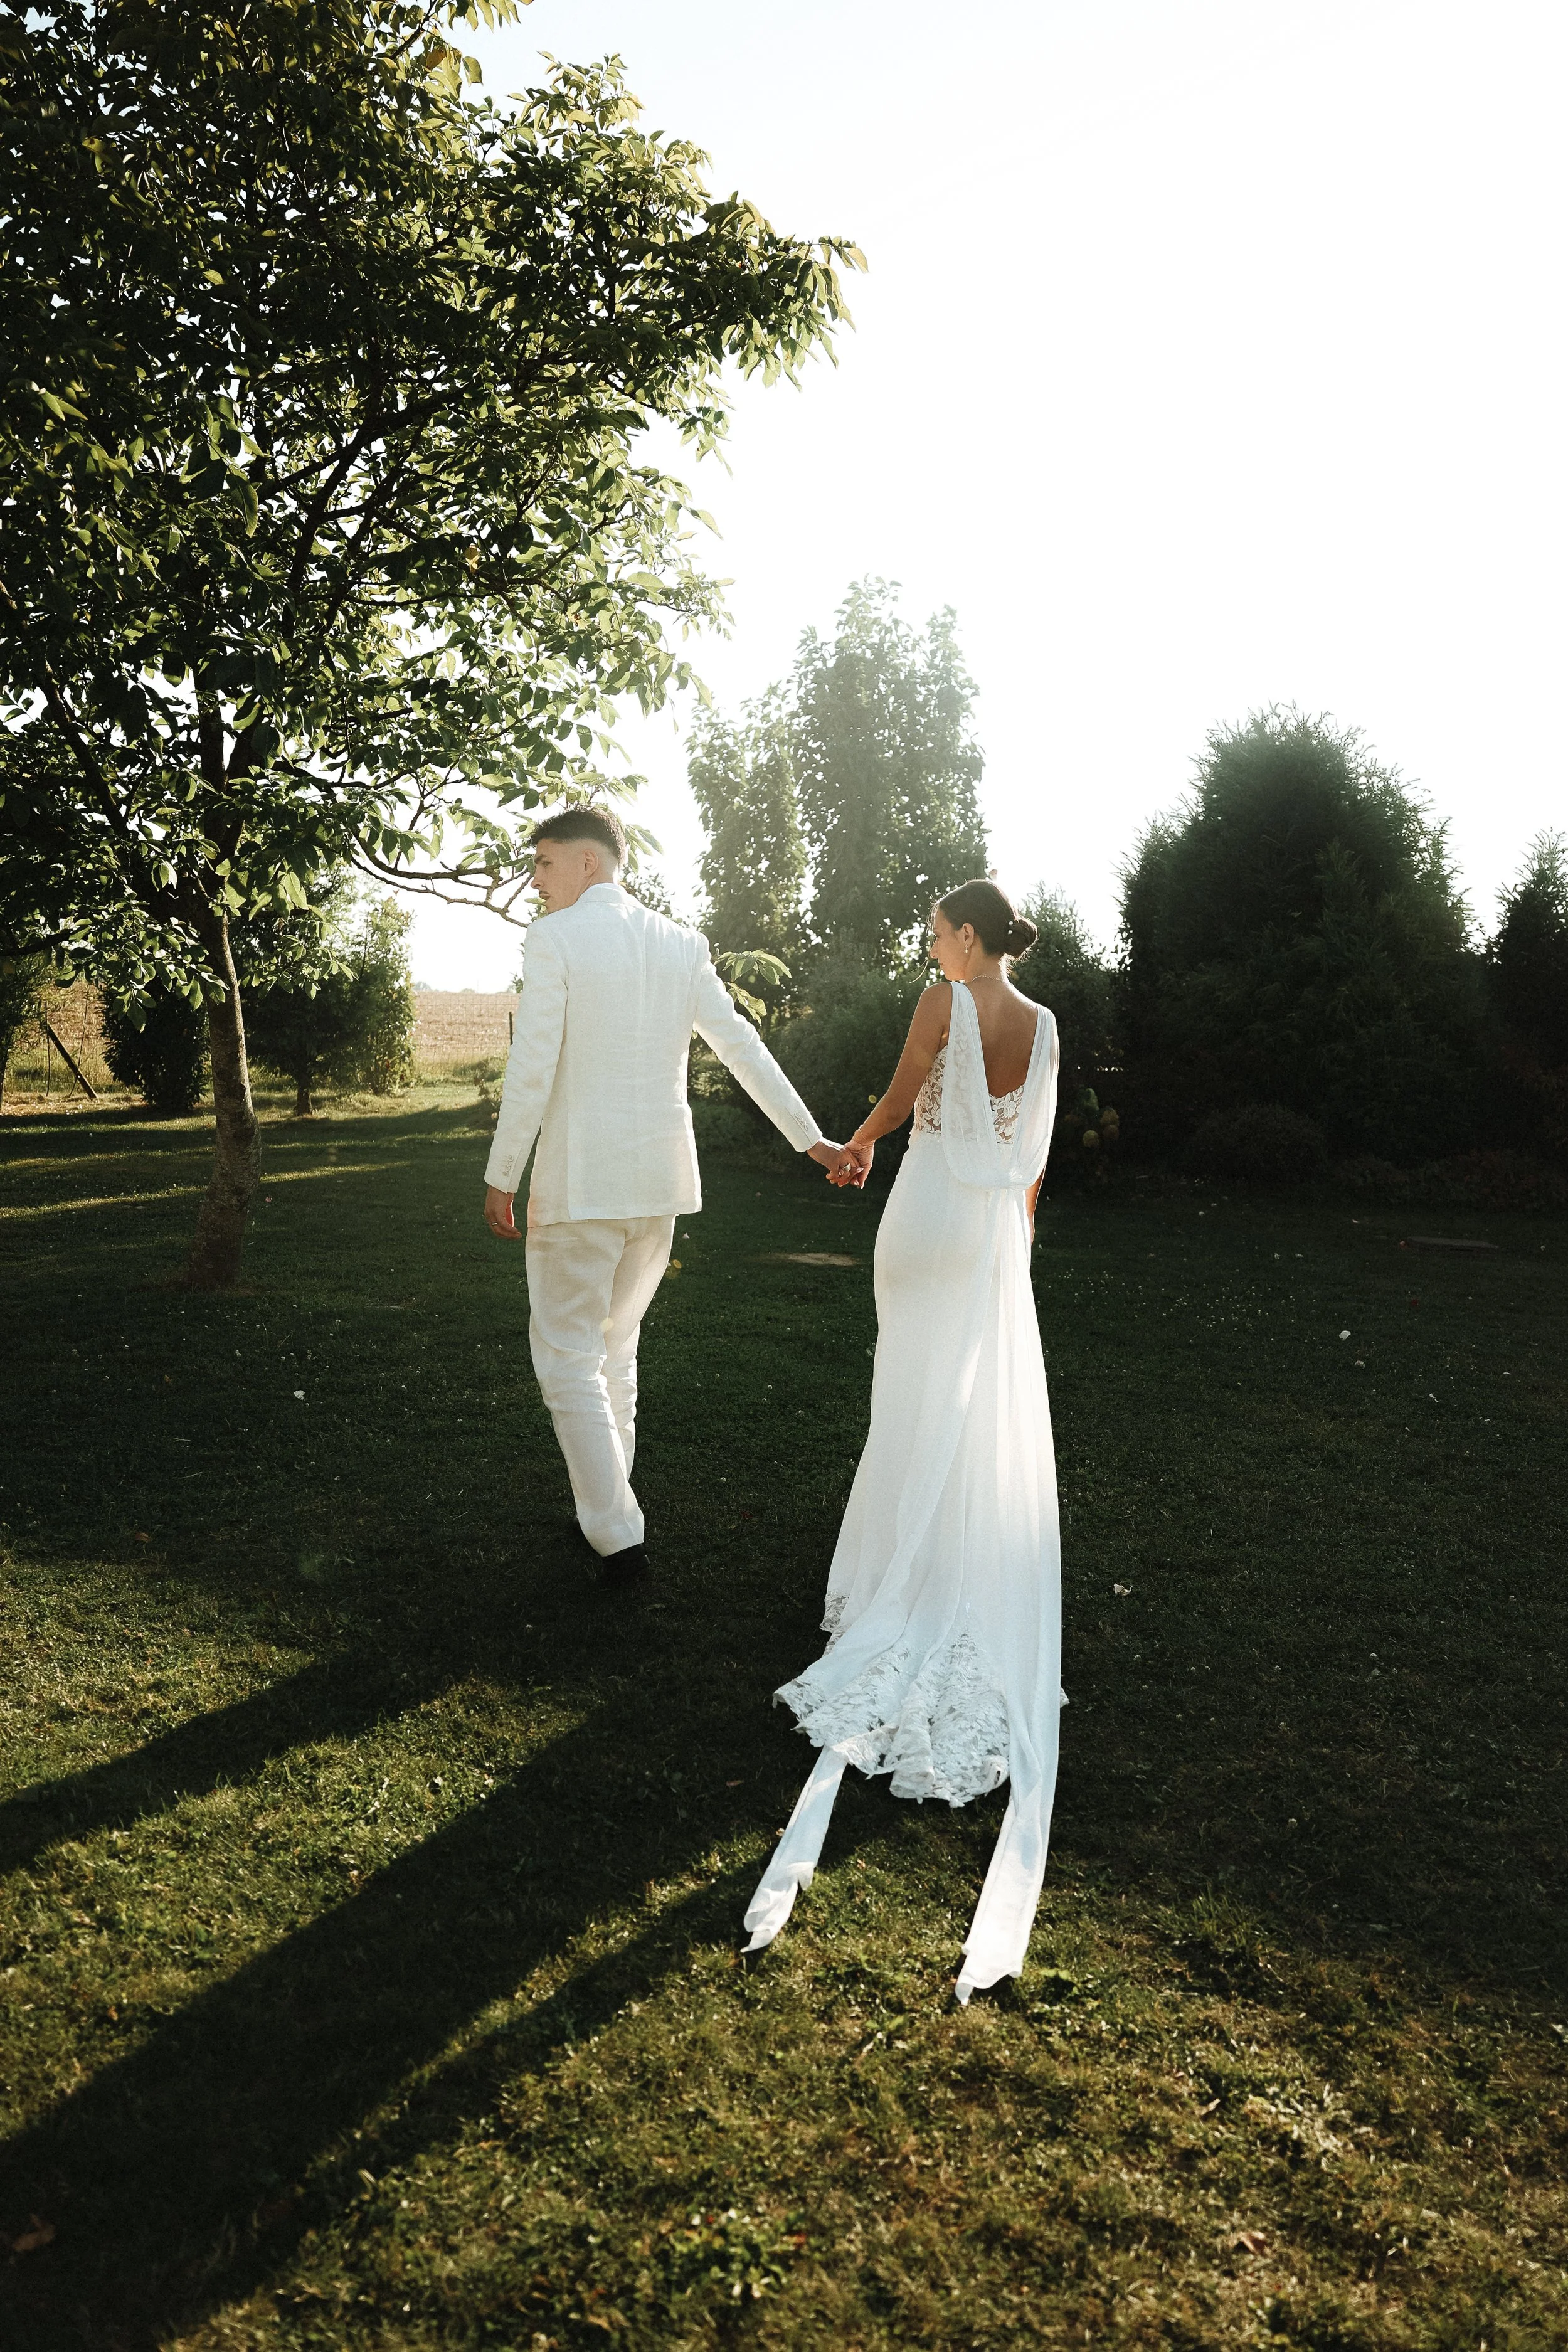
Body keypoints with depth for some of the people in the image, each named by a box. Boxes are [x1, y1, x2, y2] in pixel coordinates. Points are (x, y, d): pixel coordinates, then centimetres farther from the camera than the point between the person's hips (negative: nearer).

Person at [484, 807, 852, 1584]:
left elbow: (531, 1071, -14)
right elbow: (745, 1049, 7)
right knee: (614, 1346, 21)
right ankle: (605, 1506, 31)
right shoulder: (681, 945, 7)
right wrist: (811, 1139, 13)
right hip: (661, 1179, 6)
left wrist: (499, 1178, -6)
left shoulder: (553, 939, -10)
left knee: (566, 1358, 4)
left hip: (578, 1184, -6)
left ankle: (619, 1536, 0)